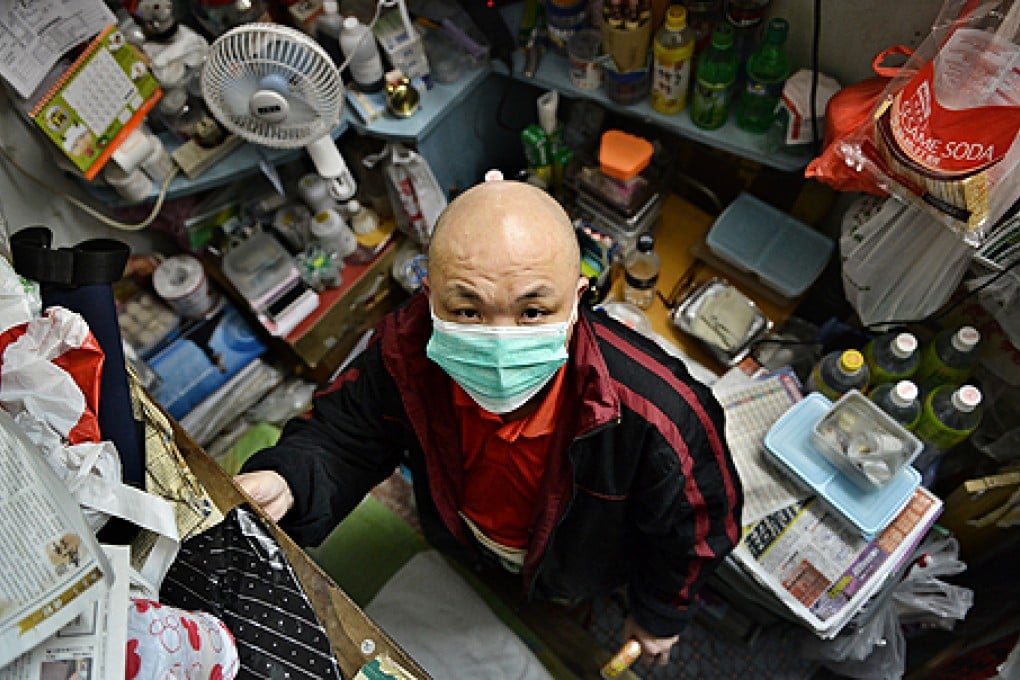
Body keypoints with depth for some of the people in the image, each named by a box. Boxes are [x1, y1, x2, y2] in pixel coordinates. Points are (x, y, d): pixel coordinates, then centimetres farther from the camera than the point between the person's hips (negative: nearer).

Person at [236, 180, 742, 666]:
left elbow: (692, 526, -23)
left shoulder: (659, 415, -45)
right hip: (464, 539, 3)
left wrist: (659, 615, -5)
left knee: (566, 596, 34)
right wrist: (290, 481, -40)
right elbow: (345, 433, -16)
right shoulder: (403, 353, -36)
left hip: (577, 561, -2)